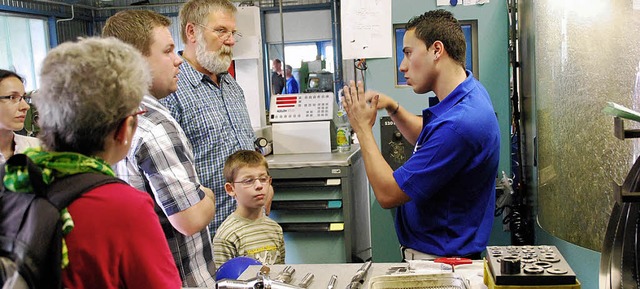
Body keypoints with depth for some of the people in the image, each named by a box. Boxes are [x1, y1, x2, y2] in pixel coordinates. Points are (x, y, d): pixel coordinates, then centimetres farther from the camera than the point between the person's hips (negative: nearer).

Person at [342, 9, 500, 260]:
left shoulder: (457, 125, -30)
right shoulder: (468, 92, 1)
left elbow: (387, 194, -23)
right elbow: (425, 138, 21)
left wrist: (363, 128, -12)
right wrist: (392, 108, 4)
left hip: (438, 257, -9)